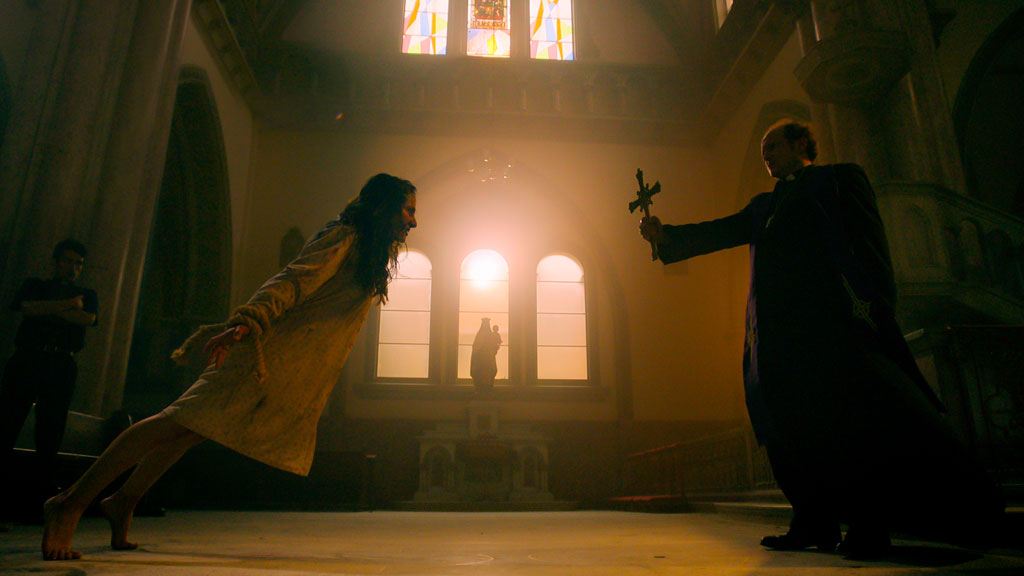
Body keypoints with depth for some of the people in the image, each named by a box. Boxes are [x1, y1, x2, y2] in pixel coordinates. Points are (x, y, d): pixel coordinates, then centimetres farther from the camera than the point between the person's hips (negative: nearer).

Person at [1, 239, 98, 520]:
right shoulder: (34, 285, 21)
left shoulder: (86, 295, 21)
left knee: (49, 436, -4)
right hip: (26, 360, 0)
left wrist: (48, 308, -5)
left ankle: (40, 503, -4)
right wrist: (68, 304, -7)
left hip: (61, 367, 0)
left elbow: (88, 318, -1)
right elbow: (26, 307, -1)